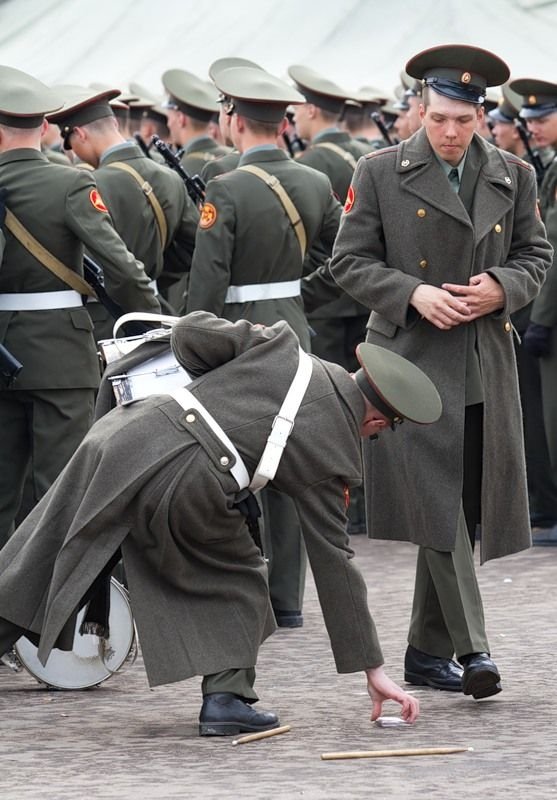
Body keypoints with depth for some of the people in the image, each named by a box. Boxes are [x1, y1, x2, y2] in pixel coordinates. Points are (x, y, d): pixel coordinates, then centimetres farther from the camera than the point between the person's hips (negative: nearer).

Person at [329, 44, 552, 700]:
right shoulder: (379, 173, -2)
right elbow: (350, 262, 0)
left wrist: (501, 288, -8)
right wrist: (414, 293, -15)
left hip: (486, 368, 4)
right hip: (413, 361, -4)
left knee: (464, 513, 8)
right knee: (436, 505, -12)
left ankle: (426, 652, 18)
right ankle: (470, 646, -12)